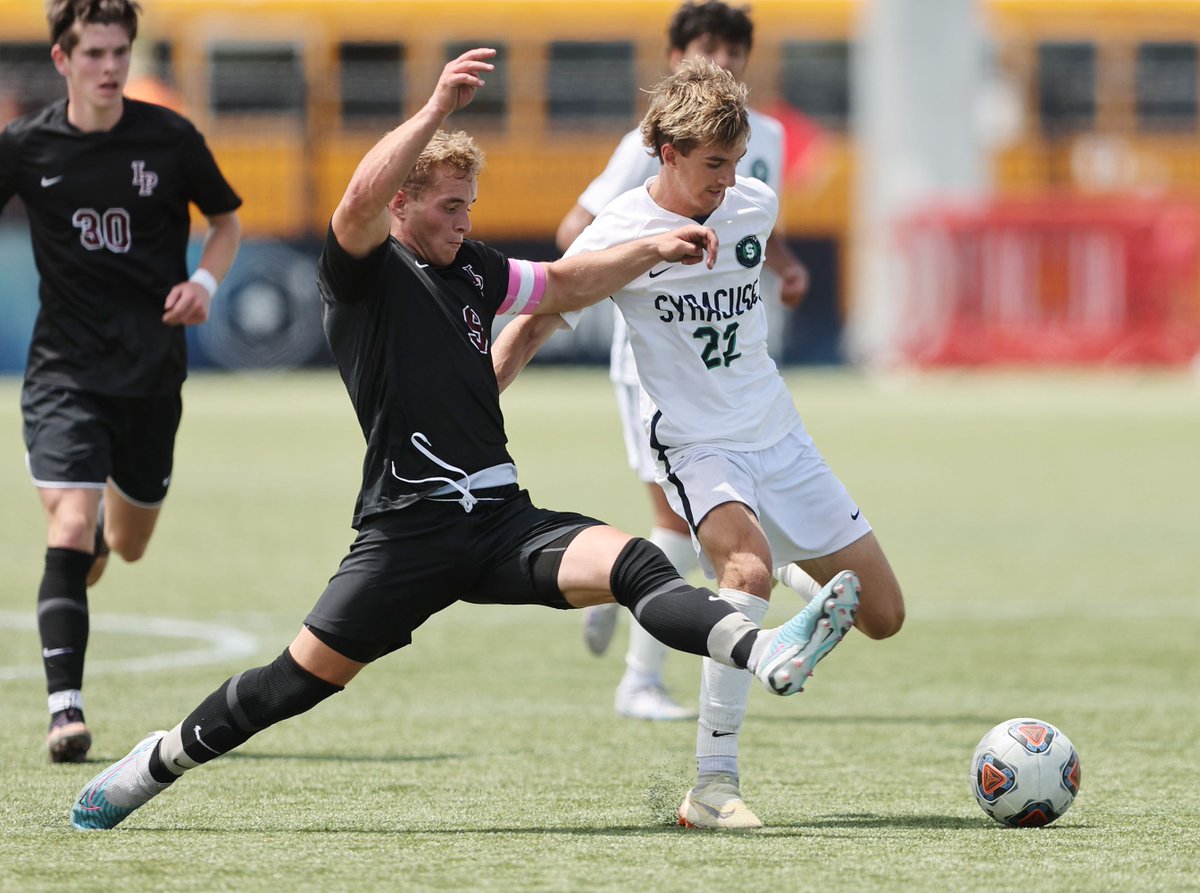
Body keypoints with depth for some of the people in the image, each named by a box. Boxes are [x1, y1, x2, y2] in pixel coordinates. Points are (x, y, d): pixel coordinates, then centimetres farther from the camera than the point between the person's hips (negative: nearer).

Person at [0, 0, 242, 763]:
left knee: (130, 545, 15)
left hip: (153, 370, 2)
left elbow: (227, 221, 11)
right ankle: (66, 707, -17)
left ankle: (102, 534, 54)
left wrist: (205, 284, -8)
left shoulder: (170, 138, -4)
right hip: (66, 370, -2)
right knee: (70, 531, -18)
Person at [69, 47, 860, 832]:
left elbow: (564, 286, 34)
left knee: (632, 564, -19)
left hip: (500, 518, 5)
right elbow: (362, 199, -25)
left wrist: (652, 249, 21)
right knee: (305, 675, -4)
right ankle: (154, 765, 15)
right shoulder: (364, 272, -3)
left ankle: (766, 654, -38)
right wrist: (438, 110, -36)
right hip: (409, 526, -5)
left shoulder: (473, 271, 17)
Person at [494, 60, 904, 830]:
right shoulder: (620, 236, -14)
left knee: (883, 616, 3)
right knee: (749, 565, -36)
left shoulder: (757, 204, -1)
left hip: (781, 440, 6)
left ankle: (818, 619, 39)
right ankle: (715, 784, -35)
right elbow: (531, 330, -8)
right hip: (697, 447, -5)